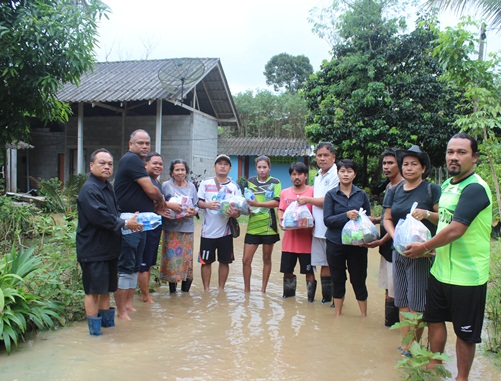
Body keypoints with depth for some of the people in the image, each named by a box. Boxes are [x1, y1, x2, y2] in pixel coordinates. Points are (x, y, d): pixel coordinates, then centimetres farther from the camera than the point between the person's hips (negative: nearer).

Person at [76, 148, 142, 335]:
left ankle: (107, 320, 33)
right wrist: (125, 224, -18)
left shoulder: (108, 187, 13)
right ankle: (94, 328, 13)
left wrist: (127, 219, 6)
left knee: (106, 287, 19)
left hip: (108, 248, 9)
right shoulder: (89, 189, -18)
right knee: (94, 289, 1)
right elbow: (99, 216, -26)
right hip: (93, 249, -9)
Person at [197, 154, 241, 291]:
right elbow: (198, 202, 1)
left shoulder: (235, 187, 4)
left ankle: (221, 290, 22)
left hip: (225, 231, 1)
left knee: (224, 262, 8)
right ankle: (206, 290, 20)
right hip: (208, 230, -1)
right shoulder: (205, 183, 3)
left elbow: (238, 211, 2)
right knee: (206, 261, 6)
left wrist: (234, 213, -20)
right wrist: (207, 205, -20)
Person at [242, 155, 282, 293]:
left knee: (267, 259, 10)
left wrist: (257, 203, -25)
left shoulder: (275, 182, -1)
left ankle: (263, 290, 22)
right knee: (246, 260, -1)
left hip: (269, 226, -2)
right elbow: (246, 199, 16)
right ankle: (246, 289, 15)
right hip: (252, 226, 2)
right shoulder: (250, 181, 9)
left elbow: (276, 202, -14)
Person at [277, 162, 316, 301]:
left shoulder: (312, 192, -2)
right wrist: (281, 220, -12)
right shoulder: (285, 193, 9)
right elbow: (281, 210, 8)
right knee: (287, 270, 13)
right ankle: (289, 294, 32)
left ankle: (311, 297, 19)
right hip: (289, 239, 4)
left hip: (306, 239, -3)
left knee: (308, 271, 4)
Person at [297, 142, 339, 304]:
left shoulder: (336, 175, -9)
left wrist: (307, 200, -4)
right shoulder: (318, 176, 17)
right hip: (319, 228, 7)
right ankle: (326, 297, 23)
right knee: (324, 264, 13)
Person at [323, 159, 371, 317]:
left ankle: (364, 315, 22)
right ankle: (338, 314, 26)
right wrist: (346, 215, -24)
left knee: (359, 280, 7)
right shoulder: (331, 195, 0)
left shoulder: (362, 194, 4)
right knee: (338, 280, 11)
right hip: (336, 243, 0)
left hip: (357, 243, 1)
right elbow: (327, 220, -9)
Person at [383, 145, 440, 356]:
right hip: (399, 251, 5)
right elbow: (387, 218, 7)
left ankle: (412, 346, 11)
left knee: (417, 303, -1)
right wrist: (395, 236, -11)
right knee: (402, 302, 10)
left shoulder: (432, 190, -4)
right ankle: (405, 344, 20)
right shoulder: (395, 191, 10)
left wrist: (427, 214, -25)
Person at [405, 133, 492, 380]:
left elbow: (455, 230, -25)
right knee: (434, 320, 20)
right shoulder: (447, 185, 7)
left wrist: (423, 247, -11)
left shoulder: (475, 189, -20)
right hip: (440, 270, 8)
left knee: (464, 332, 9)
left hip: (466, 276, -8)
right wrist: (431, 246, 4)